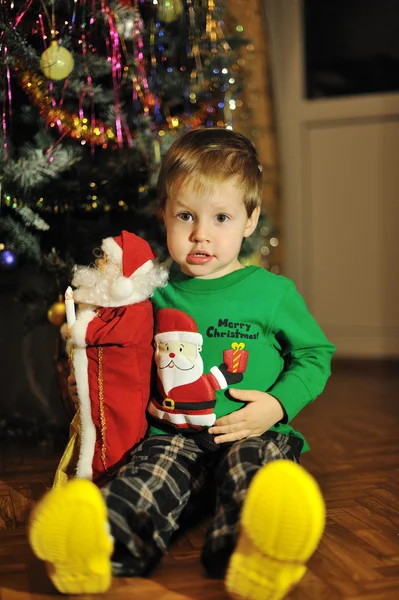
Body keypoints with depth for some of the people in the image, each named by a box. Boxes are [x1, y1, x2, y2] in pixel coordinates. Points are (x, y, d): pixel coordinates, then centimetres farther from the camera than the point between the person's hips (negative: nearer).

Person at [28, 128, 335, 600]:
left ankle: (249, 556, -62)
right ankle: (102, 544, -57)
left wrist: (278, 404, -4)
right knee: (151, 470, -29)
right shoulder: (156, 291, 10)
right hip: (174, 433, 2)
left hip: (252, 433, -1)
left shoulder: (272, 291, 4)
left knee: (253, 465, -34)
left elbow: (315, 355, 11)